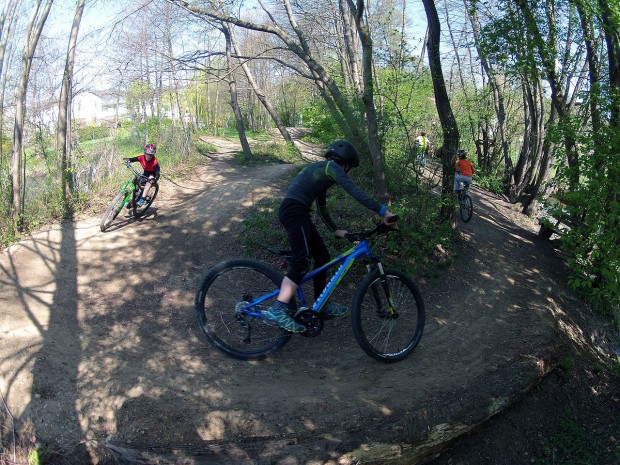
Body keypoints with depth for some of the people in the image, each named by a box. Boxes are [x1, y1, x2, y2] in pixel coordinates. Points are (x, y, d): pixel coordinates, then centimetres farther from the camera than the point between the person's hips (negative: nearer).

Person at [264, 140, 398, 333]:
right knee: (301, 262, -18)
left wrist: (336, 230, 28)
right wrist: (383, 211, -16)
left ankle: (322, 305, 23)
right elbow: (356, 192, -15)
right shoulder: (331, 166, -3)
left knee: (322, 256, 14)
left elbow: (321, 207, 30)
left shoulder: (322, 171, 26)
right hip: (294, 211, -10)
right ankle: (277, 311, -22)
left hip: (295, 212, 10)